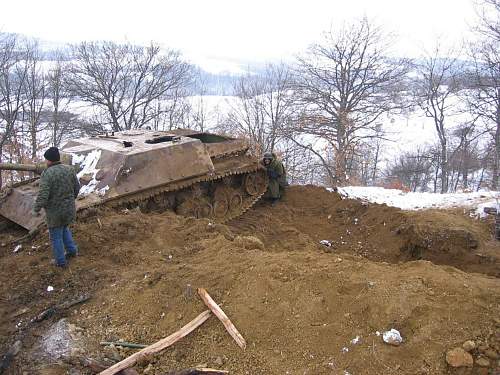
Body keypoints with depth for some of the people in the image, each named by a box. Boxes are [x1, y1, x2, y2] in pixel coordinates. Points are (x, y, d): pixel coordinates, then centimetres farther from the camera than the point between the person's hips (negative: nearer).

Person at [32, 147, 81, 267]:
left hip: (55, 212, -5)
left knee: (56, 236, 14)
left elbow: (43, 195, -25)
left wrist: (36, 210, -10)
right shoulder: (70, 169, -7)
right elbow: (76, 187, 4)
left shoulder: (47, 174, -23)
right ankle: (71, 250, 33)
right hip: (69, 208, 5)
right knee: (64, 228, 31)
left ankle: (61, 261, 26)